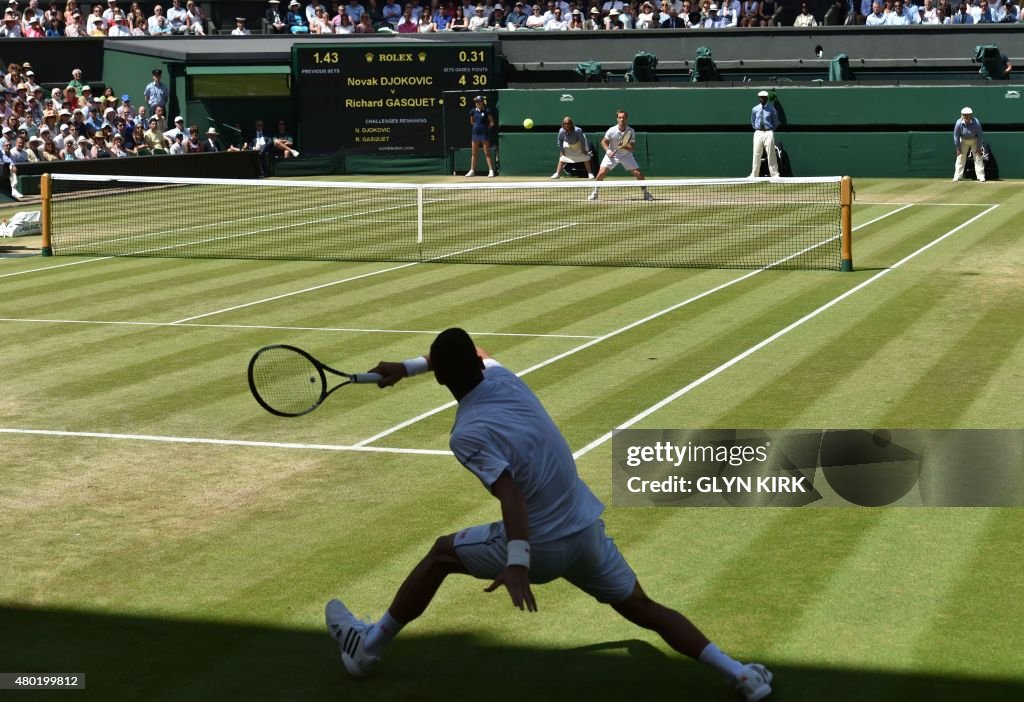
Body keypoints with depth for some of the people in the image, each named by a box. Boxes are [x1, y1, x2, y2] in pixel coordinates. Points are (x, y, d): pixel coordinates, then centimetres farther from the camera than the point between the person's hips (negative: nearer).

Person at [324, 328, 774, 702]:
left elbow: (512, 496, -30)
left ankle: (369, 647, 25)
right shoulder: (503, 377, 1)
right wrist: (408, 367, 17)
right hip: (588, 531, 6)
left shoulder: (466, 436, -18)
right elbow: (473, 357, 24)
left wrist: (517, 564, -39)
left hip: (540, 547, -6)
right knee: (644, 609, 16)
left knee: (440, 554, 15)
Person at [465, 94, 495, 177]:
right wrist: (477, 126, 12)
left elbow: (492, 123, -3)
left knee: (487, 153, -5)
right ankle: (472, 170, 16)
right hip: (475, 133, 5)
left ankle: (491, 170, -3)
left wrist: (486, 127, -5)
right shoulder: (473, 111, 6)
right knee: (474, 153, 9)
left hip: (484, 134, -5)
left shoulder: (487, 111, -7)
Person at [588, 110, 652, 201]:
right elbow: (604, 142, -3)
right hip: (612, 155, 0)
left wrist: (624, 147, -36)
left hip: (626, 155, 0)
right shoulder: (612, 130, -17)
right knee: (601, 173, -16)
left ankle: (646, 193, 10)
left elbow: (632, 148, -16)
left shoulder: (631, 132, -16)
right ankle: (595, 193, 4)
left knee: (638, 173, -10)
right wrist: (608, 150, -21)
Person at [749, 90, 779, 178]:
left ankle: (775, 174, 0)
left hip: (768, 133, -2)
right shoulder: (755, 109, 7)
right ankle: (754, 174, 9)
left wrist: (771, 130, 3)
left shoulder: (771, 109, 1)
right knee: (756, 154, 2)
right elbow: (753, 122, 19)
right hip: (758, 133, 2)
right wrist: (756, 129, 10)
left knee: (771, 154, -4)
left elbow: (775, 122, 9)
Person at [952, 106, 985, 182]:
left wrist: (979, 148, -14)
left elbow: (980, 136, -17)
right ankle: (957, 177, 7)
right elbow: (956, 136, -13)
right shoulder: (959, 123, -25)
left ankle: (981, 177, -2)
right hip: (963, 141, 1)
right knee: (960, 158, 0)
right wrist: (958, 148, -9)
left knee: (978, 158, -5)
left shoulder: (976, 123, -29)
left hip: (975, 141, -1)